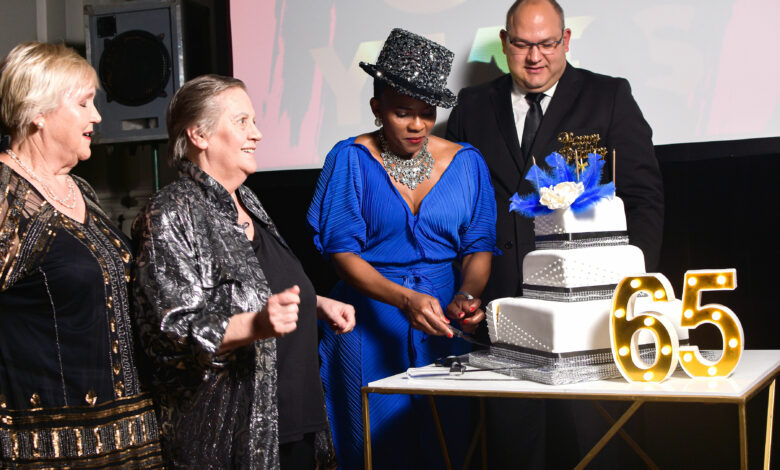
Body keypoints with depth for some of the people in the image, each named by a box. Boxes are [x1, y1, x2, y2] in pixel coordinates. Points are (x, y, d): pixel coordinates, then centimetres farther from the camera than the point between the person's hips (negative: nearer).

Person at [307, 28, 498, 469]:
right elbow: (343, 252, -7)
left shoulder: (466, 163, 5)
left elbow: (480, 246, 5)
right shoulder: (351, 159, -3)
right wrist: (405, 300, -20)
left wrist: (466, 296, -16)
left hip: (443, 328, 2)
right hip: (371, 325, -2)